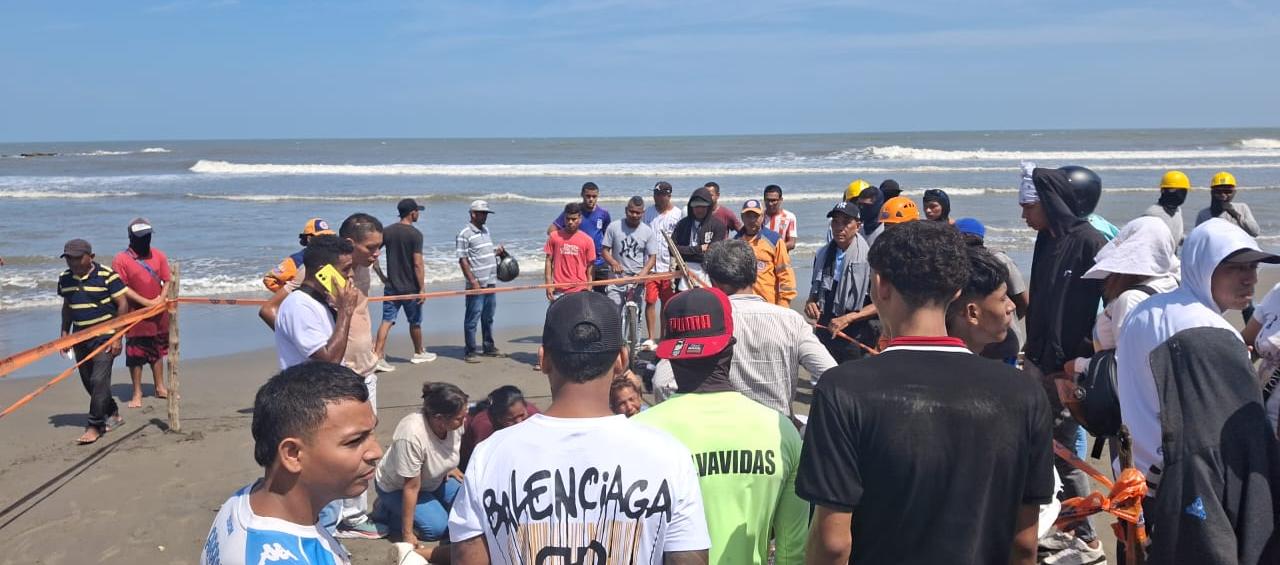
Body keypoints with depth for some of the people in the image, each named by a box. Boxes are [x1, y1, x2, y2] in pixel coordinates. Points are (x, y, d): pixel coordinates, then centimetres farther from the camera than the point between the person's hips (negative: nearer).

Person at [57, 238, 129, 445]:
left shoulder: (107, 275, -13)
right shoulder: (65, 279, 6)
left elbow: (122, 305, -11)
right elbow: (67, 307, 19)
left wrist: (117, 337, -13)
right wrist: (65, 333, 12)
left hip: (104, 336, -7)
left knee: (99, 380, -12)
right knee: (88, 381, 11)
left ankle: (95, 426, -6)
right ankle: (113, 414, 29)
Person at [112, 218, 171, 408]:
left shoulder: (158, 256, 4)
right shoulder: (121, 260, -8)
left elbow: (167, 280, 3)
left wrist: (161, 299, -15)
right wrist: (146, 302, -19)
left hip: (158, 314, 4)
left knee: (157, 352, 16)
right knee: (135, 356, 3)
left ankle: (160, 388, 28)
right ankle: (137, 394, 11)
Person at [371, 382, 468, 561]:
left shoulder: (454, 422, -24)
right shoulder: (411, 435, -41)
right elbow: (411, 488, -33)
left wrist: (450, 467, 10)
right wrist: (407, 534, -27)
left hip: (434, 479, 6)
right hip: (397, 486, -6)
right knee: (438, 527, -17)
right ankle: (386, 511, 4)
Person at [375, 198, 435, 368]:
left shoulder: (387, 231, 3)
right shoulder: (415, 234, -13)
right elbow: (418, 264, -16)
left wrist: (381, 275, 9)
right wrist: (422, 288, -12)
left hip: (391, 286, 4)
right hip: (410, 287, -4)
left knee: (386, 321, 2)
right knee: (415, 322, 13)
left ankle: (378, 356, -8)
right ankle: (419, 353, 29)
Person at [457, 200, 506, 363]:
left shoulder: (485, 230, 14)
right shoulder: (465, 234, -11)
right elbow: (463, 259, -14)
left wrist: (497, 252, 5)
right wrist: (473, 281, -19)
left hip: (490, 282, 8)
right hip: (476, 284, -8)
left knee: (488, 317, 16)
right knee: (472, 318, -1)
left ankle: (488, 347, 27)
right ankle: (470, 351, 5)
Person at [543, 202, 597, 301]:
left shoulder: (587, 240, 2)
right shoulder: (554, 237, 4)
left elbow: (589, 268, 4)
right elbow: (549, 261, 6)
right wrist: (549, 285, -1)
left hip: (579, 290, 0)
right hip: (559, 290, 0)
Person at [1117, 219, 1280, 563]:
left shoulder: (1142, 315, 6)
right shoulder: (1212, 339, -18)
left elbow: (1112, 399, 11)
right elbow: (1244, 442, -17)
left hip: (1142, 486, 8)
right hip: (1192, 498, -8)